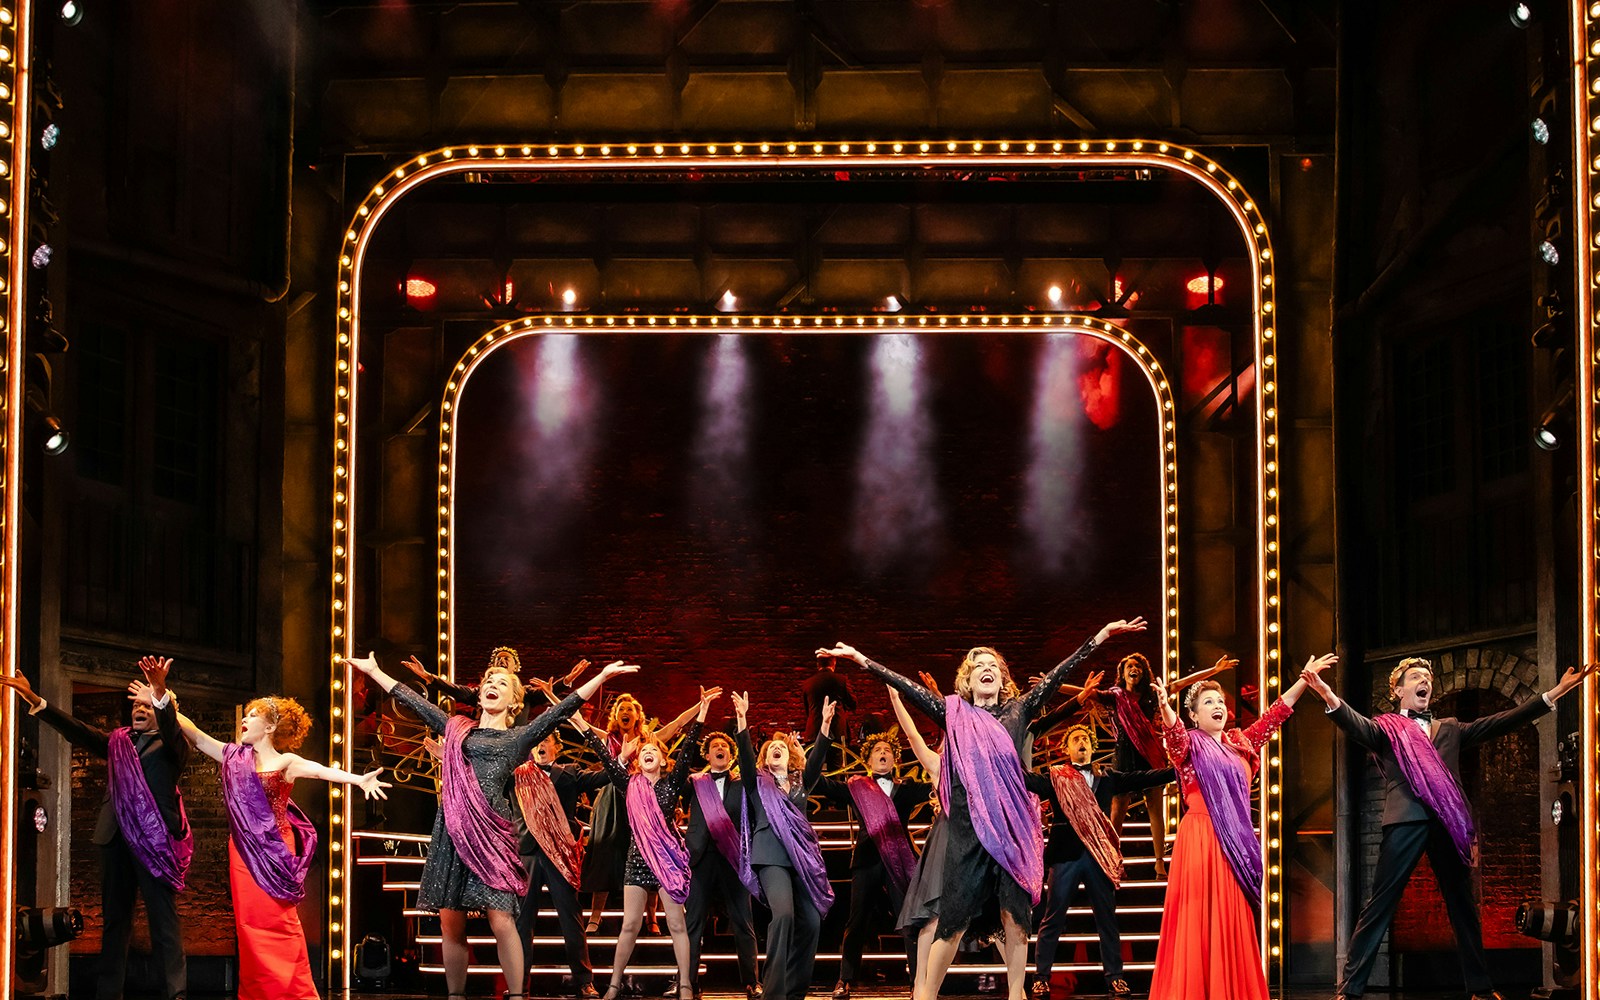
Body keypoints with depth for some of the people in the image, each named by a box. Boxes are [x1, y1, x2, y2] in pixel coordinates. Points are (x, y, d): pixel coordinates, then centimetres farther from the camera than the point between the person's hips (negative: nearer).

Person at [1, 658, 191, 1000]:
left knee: (164, 920, -8)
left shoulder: (172, 746, 5)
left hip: (156, 839, -5)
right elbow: (77, 731, 9)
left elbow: (171, 727, -16)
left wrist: (161, 693, -38)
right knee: (114, 920, 8)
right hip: (116, 839, 5)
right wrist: (35, 701, -3)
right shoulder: (117, 741, 19)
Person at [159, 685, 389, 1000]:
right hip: (243, 851, 5)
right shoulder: (235, 756, 10)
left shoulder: (285, 762, -5)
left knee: (278, 924, -5)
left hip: (273, 852, -4)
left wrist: (358, 780, -40)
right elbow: (197, 737, 11)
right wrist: (163, 703, 7)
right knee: (250, 925, 5)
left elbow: (320, 770, -22)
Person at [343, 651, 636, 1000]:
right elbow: (411, 700, 24)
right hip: (452, 831, 3)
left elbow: (562, 709, 4)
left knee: (501, 922, -11)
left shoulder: (518, 738, 11)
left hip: (491, 832, -3)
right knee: (450, 923, 2)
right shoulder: (456, 728, 20)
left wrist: (602, 676, -4)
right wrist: (373, 671, 26)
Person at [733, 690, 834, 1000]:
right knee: (783, 914, -24)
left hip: (803, 854, 5)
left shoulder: (800, 783, 22)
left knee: (811, 921, -1)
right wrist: (742, 720, -20)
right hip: (772, 854, -5)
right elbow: (746, 755, -6)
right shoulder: (758, 780, 10)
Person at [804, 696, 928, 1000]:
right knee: (858, 923, -1)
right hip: (868, 860, -1)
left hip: (901, 859, 1)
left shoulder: (907, 789, 17)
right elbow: (813, 780, 2)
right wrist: (824, 734, -8)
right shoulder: (855, 787, 12)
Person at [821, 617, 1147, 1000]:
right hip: (968, 828, -1)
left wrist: (1101, 636, 7)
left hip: (1013, 826, 2)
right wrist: (860, 658, 0)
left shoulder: (1018, 711, 12)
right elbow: (909, 688, 5)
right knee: (953, 919, -4)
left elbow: (1057, 675, 9)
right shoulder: (954, 714, 9)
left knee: (1015, 917, 1)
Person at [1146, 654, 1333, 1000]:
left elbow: (1274, 715, 19)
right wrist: (1164, 706, -44)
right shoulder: (1189, 744, -1)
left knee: (1233, 920, 7)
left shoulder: (1240, 744, 16)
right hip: (1201, 838, -6)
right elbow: (1173, 732, -23)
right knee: (1200, 919, -6)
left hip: (1237, 841, 6)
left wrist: (1305, 679, 15)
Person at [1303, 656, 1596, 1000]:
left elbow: (1501, 722, 19)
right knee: (1379, 906, -8)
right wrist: (1330, 698, -31)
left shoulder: (1450, 729, 25)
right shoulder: (1385, 728, 13)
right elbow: (1357, 725, -9)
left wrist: (1554, 694, 10)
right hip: (1407, 821, -4)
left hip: (1449, 823, 4)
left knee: (1463, 906, 10)